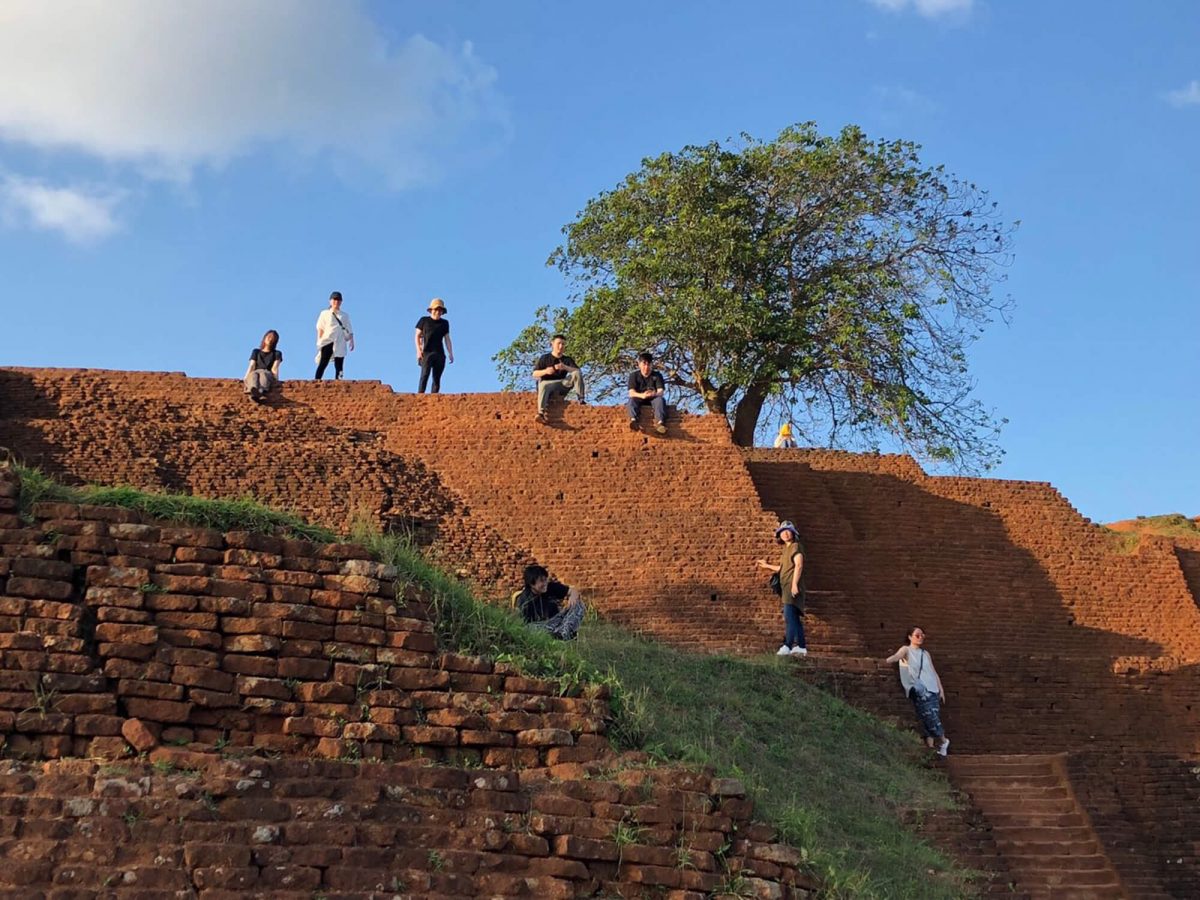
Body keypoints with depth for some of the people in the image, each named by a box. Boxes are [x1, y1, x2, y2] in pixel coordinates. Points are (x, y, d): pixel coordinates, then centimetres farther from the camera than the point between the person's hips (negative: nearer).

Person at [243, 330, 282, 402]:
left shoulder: (277, 354, 22)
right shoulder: (256, 351, 28)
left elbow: (274, 368, 4)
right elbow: (251, 366, 13)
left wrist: (276, 379, -16)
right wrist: (245, 378, -6)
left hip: (268, 375, -2)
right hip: (255, 373, 2)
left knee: (263, 374, -39)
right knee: (254, 375, -37)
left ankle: (260, 392, -76)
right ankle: (254, 391, -75)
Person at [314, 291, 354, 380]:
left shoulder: (345, 316, 16)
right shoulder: (325, 313, 13)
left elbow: (350, 331, 12)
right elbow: (320, 329, 9)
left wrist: (351, 341, -3)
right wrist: (319, 341, -2)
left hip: (340, 343, 2)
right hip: (327, 341, -2)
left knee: (339, 366, -3)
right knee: (323, 363, -10)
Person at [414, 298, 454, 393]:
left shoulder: (444, 323, 15)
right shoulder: (424, 320, 8)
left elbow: (447, 339, 16)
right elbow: (417, 336, 8)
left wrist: (450, 353, 7)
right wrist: (418, 350, -4)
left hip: (440, 354, 3)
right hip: (427, 352, -3)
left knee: (437, 378, -3)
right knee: (425, 375, -17)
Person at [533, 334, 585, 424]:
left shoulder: (567, 359, 14)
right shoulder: (544, 358, 9)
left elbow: (577, 370, -3)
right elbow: (535, 374, 2)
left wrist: (565, 367, -21)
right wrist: (545, 371, -18)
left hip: (562, 384, 2)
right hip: (547, 383, -2)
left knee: (577, 374, -19)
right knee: (543, 386, -40)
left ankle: (581, 399, -28)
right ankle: (541, 413, -57)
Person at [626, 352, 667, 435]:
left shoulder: (657, 375, 1)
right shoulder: (634, 375, -1)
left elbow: (661, 392, -13)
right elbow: (631, 393, -15)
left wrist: (654, 394, -39)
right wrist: (642, 395, -38)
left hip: (653, 399, 0)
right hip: (639, 399, 0)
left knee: (660, 399, -32)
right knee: (632, 400, -32)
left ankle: (660, 422, -58)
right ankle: (633, 420, -59)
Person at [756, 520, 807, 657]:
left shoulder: (796, 546, -5)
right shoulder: (786, 549, 21)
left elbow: (799, 565, -16)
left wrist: (794, 584, -24)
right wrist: (767, 565, 39)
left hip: (793, 587, -10)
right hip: (787, 587, 10)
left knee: (789, 616, -18)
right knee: (795, 618, 10)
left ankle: (787, 646, -26)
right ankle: (801, 647, 13)